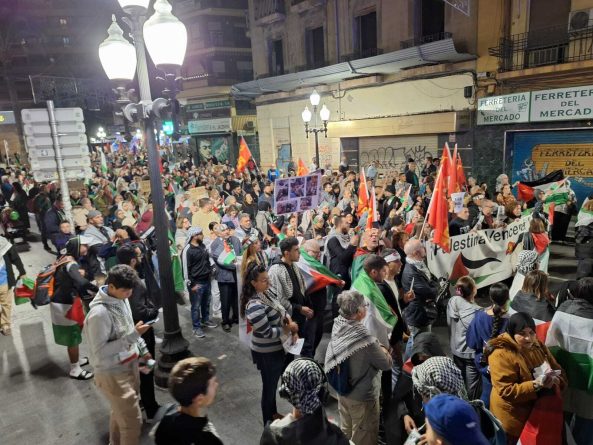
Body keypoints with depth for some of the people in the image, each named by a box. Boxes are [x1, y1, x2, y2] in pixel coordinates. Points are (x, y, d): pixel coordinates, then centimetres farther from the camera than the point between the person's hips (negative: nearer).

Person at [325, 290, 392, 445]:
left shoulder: (337, 326, -15)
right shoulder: (365, 340, -35)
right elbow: (387, 364, -21)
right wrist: (383, 350, 1)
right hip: (363, 397, -6)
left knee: (345, 432, 27)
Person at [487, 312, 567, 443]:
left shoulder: (538, 346, 0)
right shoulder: (501, 355, -22)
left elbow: (561, 374, 3)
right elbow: (506, 391, -25)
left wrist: (554, 381, -20)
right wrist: (535, 385, -33)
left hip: (538, 411, 6)